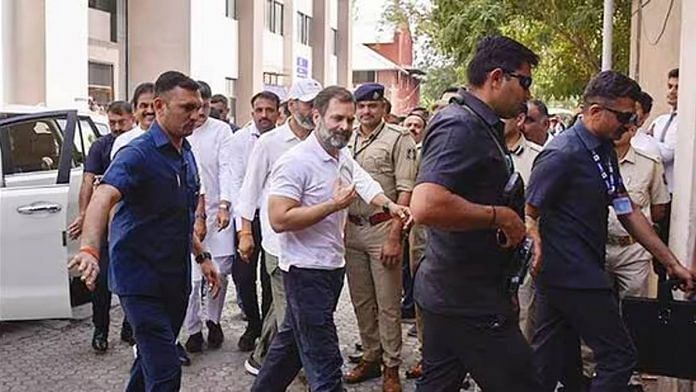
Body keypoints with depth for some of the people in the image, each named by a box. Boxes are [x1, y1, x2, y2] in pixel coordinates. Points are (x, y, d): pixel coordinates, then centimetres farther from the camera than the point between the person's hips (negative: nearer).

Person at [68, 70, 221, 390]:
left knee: (153, 360, 18)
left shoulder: (186, 155, 11)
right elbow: (103, 197, -34)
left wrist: (201, 256, 19)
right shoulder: (138, 154, -16)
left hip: (176, 276, 8)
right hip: (140, 277, -8)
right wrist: (89, 249, -50)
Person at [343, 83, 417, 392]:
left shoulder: (398, 139, -7)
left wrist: (394, 236, -17)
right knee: (361, 302, 14)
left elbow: (405, 191, -11)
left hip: (382, 228, -5)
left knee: (388, 304, 2)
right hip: (351, 228, 5)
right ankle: (370, 358, 28)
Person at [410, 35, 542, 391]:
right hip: (469, 301, -10)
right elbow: (426, 206, -34)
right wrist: (500, 216, -21)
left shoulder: (477, 126, 14)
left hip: (448, 293, 10)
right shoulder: (460, 127, -18)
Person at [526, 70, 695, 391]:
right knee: (619, 356, 0)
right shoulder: (563, 154, -17)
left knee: (549, 362, 14)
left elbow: (627, 211, 15)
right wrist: (538, 254, -28)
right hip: (575, 277, -9)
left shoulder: (605, 150, 12)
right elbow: (528, 213, -15)